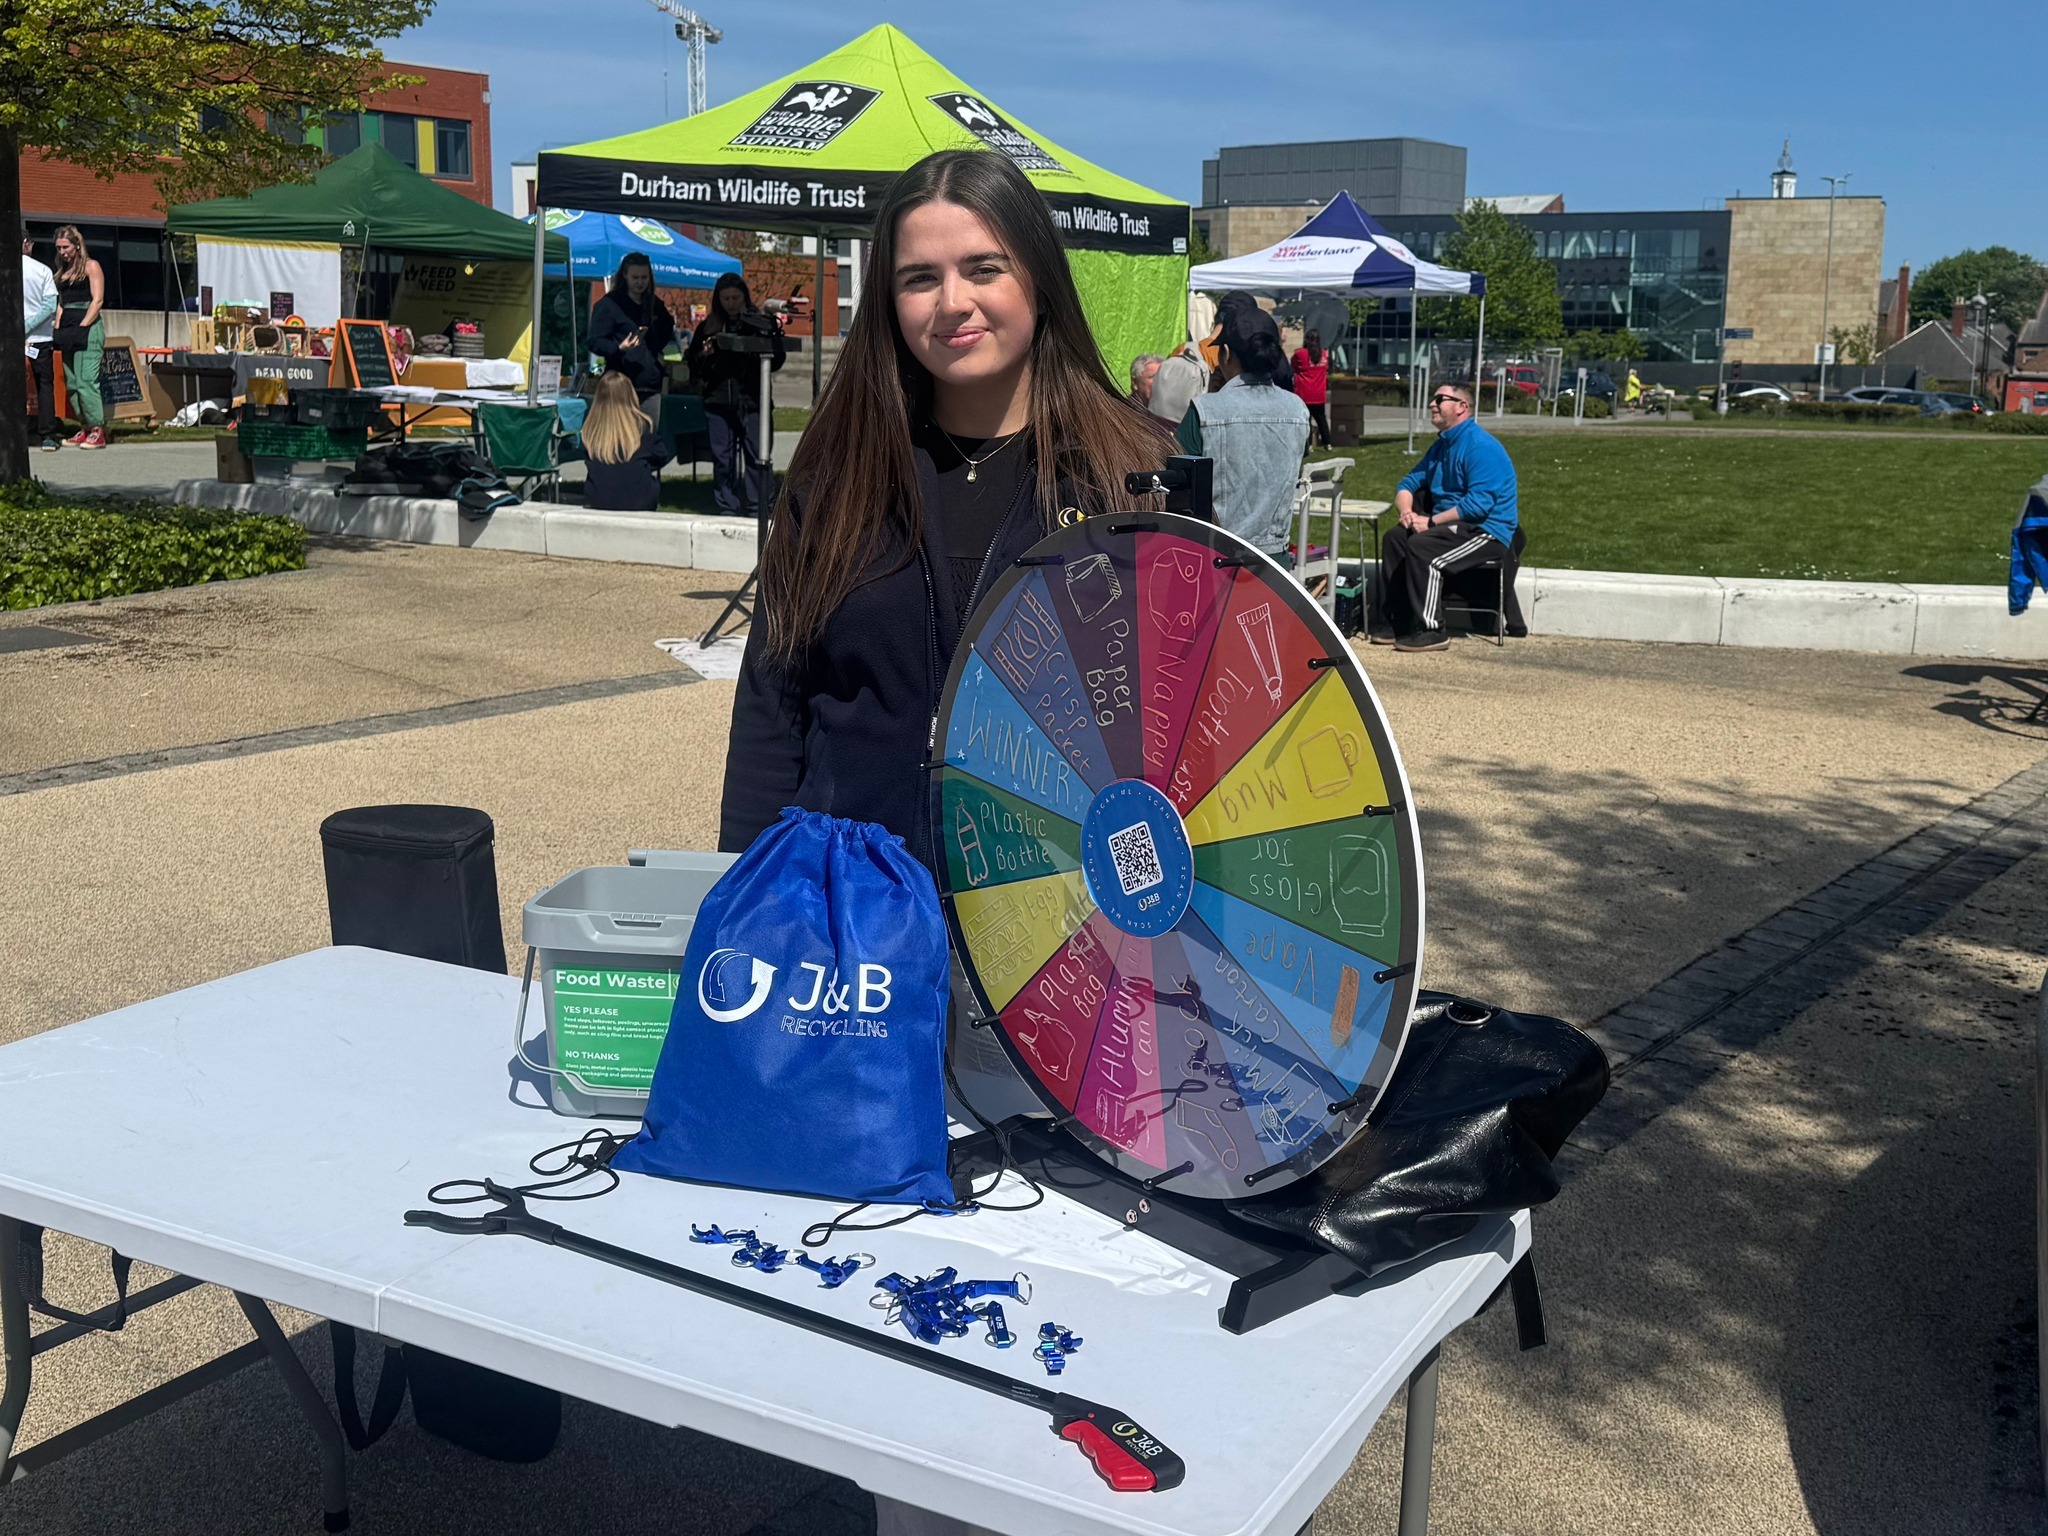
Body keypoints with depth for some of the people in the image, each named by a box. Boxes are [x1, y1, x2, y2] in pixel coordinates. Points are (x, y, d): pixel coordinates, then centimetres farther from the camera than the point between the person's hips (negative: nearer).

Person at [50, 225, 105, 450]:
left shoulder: (91, 266, -1)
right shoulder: (62, 272, 20)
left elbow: (97, 300, -8)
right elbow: (60, 303, 21)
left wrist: (82, 327, -15)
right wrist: (57, 330, 8)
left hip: (88, 327, -8)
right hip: (68, 330, 8)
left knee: (86, 379, -13)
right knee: (71, 382, 4)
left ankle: (98, 429, -11)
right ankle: (85, 428, 7)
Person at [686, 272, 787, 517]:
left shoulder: (762, 324, 4)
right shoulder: (708, 327, 11)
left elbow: (776, 361, 0)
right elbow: (693, 365, 14)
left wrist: (758, 350, -18)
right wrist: (705, 355, -6)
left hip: (753, 400, -2)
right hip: (718, 402, 3)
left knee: (757, 457, -5)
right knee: (723, 458, 5)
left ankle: (758, 509, 2)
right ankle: (727, 510, 12)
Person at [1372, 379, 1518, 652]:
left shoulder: (1481, 446, -16)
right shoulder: (1442, 445, 16)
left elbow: (1479, 503, -25)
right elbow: (1410, 483, 19)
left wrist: (1431, 521, -22)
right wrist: (1406, 511, -4)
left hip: (1486, 531, -10)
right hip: (1454, 525, 10)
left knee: (1421, 547, -27)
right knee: (1396, 537, -4)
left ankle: (1430, 630, -21)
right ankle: (1398, 621, -2)